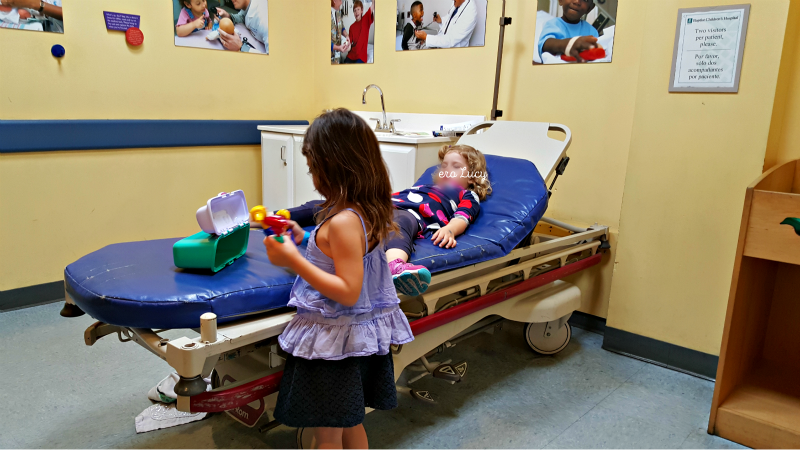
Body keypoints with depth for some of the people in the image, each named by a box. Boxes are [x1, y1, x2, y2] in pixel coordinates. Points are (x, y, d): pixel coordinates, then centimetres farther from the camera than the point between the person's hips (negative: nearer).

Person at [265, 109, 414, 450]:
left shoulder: (342, 222, -26)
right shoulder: (370, 212, 1)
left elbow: (348, 292, -27)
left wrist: (293, 260, -25)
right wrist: (304, 242, 10)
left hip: (334, 340, -9)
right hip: (361, 336, 9)